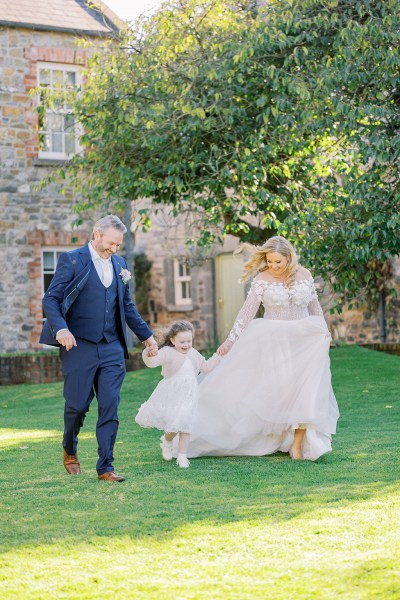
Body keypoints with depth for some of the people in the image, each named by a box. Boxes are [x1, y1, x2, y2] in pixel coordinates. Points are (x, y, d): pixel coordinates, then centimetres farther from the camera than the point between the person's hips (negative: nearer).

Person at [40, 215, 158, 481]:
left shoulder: (119, 263, 13)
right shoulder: (72, 260, -4)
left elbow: (127, 305, 22)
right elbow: (51, 299, -8)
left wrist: (146, 335, 20)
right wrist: (61, 329, -24)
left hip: (112, 348, 4)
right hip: (79, 346, -4)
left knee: (110, 407, -2)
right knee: (78, 405, 2)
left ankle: (106, 467, 3)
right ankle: (70, 450, 30)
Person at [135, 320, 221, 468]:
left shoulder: (194, 354, 11)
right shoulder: (168, 352, -11)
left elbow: (206, 367, 25)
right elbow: (153, 362, -27)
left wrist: (218, 356, 19)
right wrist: (148, 354, -49)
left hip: (187, 396, 5)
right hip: (170, 395, -5)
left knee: (184, 425, 1)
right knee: (172, 426, -4)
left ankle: (182, 456, 11)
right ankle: (167, 441, 31)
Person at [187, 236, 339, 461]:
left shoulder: (304, 275, 1)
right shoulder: (262, 280, -7)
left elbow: (314, 306, 14)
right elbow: (247, 312, -8)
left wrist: (324, 330, 9)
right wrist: (231, 340, -13)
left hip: (303, 341, 2)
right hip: (273, 343, -2)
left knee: (307, 390, -7)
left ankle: (297, 443, -1)